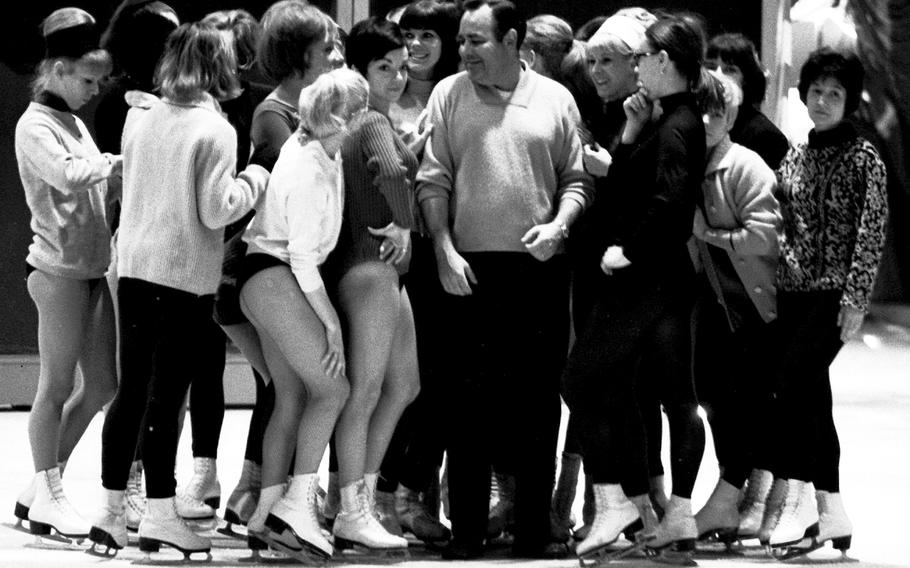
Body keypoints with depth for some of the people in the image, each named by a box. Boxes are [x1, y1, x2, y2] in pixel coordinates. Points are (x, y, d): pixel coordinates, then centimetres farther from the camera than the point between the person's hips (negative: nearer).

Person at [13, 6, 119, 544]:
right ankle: (48, 498, 5)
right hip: (59, 270, -9)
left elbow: (101, 191, 18)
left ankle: (43, 487, 18)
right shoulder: (35, 127, -8)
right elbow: (70, 177, -24)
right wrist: (120, 160, -15)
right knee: (57, 387, -3)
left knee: (102, 385, 9)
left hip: (93, 267, 9)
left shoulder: (74, 124, 17)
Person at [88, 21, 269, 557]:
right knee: (167, 392, -1)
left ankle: (112, 510, 14)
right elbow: (216, 211, -15)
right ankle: (161, 515, 1)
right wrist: (254, 179, 2)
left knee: (132, 387, 11)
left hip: (134, 265, 5)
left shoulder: (139, 118, 6)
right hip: (186, 271, -5)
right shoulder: (214, 130, -11)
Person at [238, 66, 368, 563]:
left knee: (292, 398, 9)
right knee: (332, 389, -9)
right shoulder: (310, 174, -23)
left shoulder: (308, 143, 3)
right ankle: (298, 504, -11)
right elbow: (302, 259, -20)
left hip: (268, 278, 10)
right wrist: (332, 323, -13)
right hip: (274, 277, -10)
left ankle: (271, 513, 10)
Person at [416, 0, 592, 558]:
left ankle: (534, 529, 11)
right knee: (470, 401, 0)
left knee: (538, 401, 4)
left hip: (542, 267, 1)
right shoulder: (449, 95, 5)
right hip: (471, 270, -1)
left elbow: (576, 179, 10)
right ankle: (466, 531, 5)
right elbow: (434, 181, 2)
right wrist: (445, 250, -8)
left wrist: (560, 223, -9)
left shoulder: (555, 99, 6)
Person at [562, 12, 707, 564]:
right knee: (676, 395, 9)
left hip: (643, 276, -10)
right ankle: (679, 516, 12)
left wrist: (627, 248, -20)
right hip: (672, 276, 10)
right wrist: (633, 133, 5)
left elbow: (668, 199, -28)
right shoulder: (679, 120, 13)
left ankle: (615, 500, -7)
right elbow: (627, 183, 16)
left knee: (584, 379, -5)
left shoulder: (675, 126, -15)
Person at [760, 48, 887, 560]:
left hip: (835, 292, -6)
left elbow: (872, 232, -8)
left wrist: (855, 299, -14)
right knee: (811, 395, 5)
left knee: (792, 383, -19)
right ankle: (830, 513, 10)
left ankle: (791, 498, -20)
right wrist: (778, 278, 8)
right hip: (794, 289, 6)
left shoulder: (863, 158, -2)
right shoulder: (795, 159, 14)